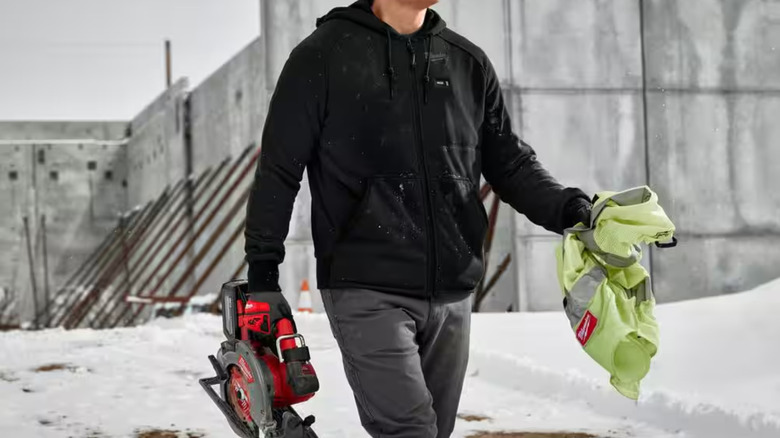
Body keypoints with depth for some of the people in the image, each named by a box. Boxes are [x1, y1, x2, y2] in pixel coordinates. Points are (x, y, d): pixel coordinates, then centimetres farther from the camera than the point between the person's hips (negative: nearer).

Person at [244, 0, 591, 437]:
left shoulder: (469, 63, 13)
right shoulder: (324, 55, 0)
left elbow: (511, 163, 15)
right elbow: (278, 171, 2)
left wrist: (570, 210, -4)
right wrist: (263, 274, -1)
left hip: (452, 294, 5)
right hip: (367, 290, -5)